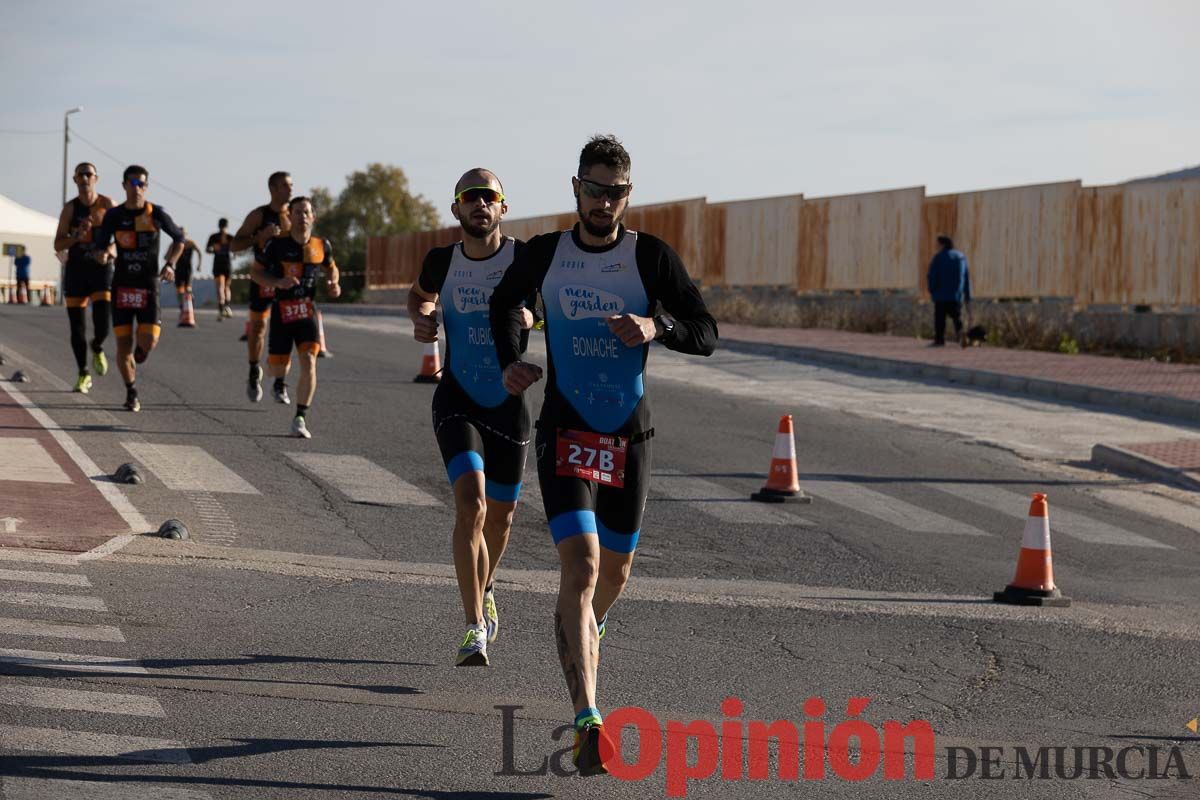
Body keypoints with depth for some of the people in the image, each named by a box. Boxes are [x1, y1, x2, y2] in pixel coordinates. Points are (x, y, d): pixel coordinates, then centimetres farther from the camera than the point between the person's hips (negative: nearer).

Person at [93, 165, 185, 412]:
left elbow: (179, 239, 9)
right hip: (122, 287, 1)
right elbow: (100, 248, 2)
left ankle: (140, 350, 25)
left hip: (148, 287, -1)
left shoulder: (157, 214, -4)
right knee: (123, 344, -3)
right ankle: (131, 392, 19)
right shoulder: (113, 215, -2)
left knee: (149, 342, -14)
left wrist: (170, 264, -4)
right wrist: (100, 254, -21)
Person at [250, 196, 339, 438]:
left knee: (309, 361, -17)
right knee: (277, 365, 8)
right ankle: (280, 381, 49)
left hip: (307, 311, 1)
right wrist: (278, 282, -19)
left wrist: (333, 283, -2)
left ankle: (300, 419, -10)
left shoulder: (321, 246, 0)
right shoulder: (277, 244, -9)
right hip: (281, 311, -1)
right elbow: (255, 272, -1)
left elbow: (331, 268, 21)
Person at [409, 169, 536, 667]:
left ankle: (485, 590, 47)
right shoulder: (442, 261, -1)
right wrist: (421, 319, -1)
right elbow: (420, 295, 21)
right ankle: (475, 628, -18)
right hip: (456, 402, -1)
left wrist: (531, 317, -19)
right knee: (471, 504, -20)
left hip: (510, 403, 1)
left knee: (500, 514, 15)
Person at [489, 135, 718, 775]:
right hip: (565, 433, -2)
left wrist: (656, 327, -24)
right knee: (581, 566, -18)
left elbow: (706, 334, -5)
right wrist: (510, 364, 5)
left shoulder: (650, 256, -3)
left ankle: (587, 628, 54)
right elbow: (503, 303, 22)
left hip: (630, 435, 2)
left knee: (614, 571, 16)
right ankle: (588, 722, -23)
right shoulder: (544, 255, 0)